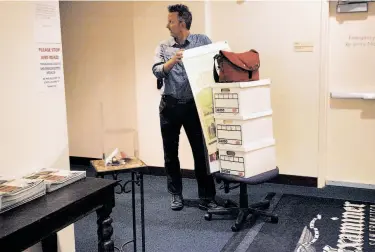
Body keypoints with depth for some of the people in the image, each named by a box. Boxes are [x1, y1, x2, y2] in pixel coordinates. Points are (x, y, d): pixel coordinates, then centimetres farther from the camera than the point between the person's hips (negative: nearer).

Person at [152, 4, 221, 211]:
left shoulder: (202, 41, 3)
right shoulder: (163, 47, 6)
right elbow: (157, 71, -8)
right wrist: (172, 61, -26)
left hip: (194, 105, -2)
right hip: (170, 106, 2)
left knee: (201, 151, 1)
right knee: (170, 152, 8)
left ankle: (206, 197, 11)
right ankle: (176, 194, 23)